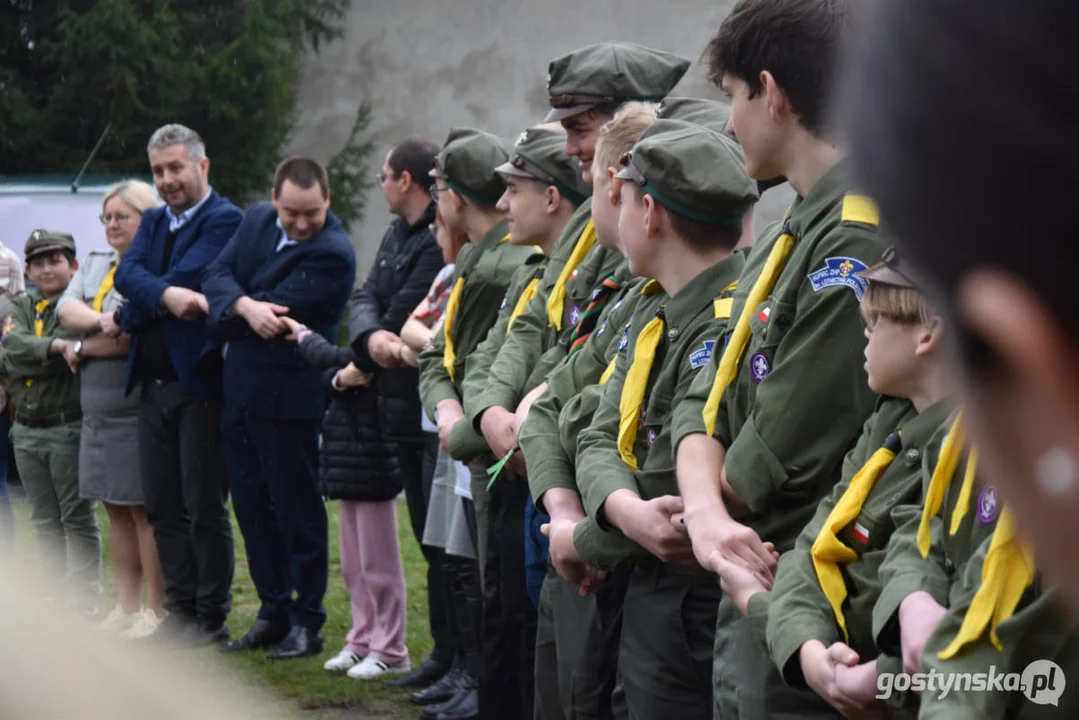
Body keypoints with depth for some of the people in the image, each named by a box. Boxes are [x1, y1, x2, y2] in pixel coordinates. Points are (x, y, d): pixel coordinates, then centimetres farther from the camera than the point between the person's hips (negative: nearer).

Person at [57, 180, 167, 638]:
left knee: (146, 510, -4)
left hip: (139, 407, -8)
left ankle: (156, 610, 2)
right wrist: (102, 321, -15)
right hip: (98, 408, 8)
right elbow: (66, 310, 5)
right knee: (116, 510, 11)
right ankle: (126, 607, 17)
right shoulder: (94, 265, 17)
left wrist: (83, 347, -7)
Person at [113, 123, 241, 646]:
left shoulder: (225, 220, -7)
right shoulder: (154, 221, 16)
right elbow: (126, 273, -1)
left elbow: (188, 277, -18)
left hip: (200, 382, -7)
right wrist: (164, 294, -21)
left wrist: (124, 319, -8)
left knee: (205, 507, -2)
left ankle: (211, 617, 6)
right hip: (154, 384, 7)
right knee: (163, 506, 10)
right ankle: (180, 611, 17)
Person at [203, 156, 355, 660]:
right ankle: (273, 612, 25)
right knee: (250, 501, 13)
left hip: (288, 396, -8)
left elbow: (278, 311, -23)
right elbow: (217, 275, -3)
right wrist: (245, 307, -23)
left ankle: (307, 622, 11)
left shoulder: (333, 254, -19)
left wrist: (221, 314, -8)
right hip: (240, 387, 8)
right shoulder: (257, 220, 5)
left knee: (297, 506, 1)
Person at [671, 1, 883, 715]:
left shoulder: (860, 241, -20)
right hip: (748, 589, 9)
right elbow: (705, 401, 6)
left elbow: (781, 454, -21)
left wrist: (716, 506, -1)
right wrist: (706, 516, -13)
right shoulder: (791, 234, 12)